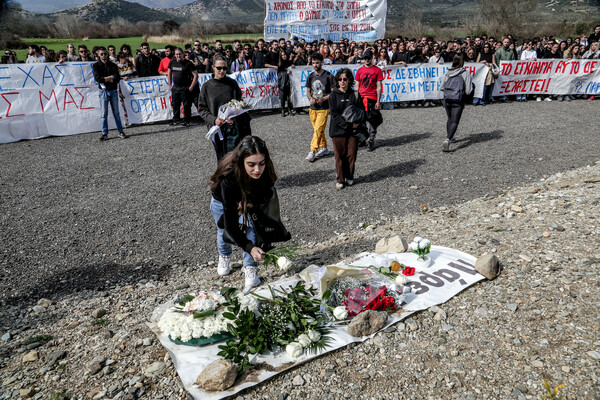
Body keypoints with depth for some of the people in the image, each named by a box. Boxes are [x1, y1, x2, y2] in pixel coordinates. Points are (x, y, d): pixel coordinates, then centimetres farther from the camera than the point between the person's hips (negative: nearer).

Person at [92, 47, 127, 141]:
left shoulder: (113, 65, 9)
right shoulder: (96, 65, 5)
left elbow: (118, 78, -3)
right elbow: (98, 78, -9)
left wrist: (105, 79, -13)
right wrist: (111, 77, -8)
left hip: (113, 91, 1)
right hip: (103, 91, -1)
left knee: (116, 112, 6)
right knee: (103, 113, -2)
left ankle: (120, 131, 11)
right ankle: (104, 133, 3)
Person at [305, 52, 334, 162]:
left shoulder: (328, 76, -6)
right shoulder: (310, 76, 9)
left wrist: (324, 98, -20)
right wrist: (310, 98, -6)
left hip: (324, 108, -5)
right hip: (313, 108, 5)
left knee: (318, 129, -12)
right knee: (318, 129, 12)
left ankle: (312, 151, -12)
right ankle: (323, 148, 26)